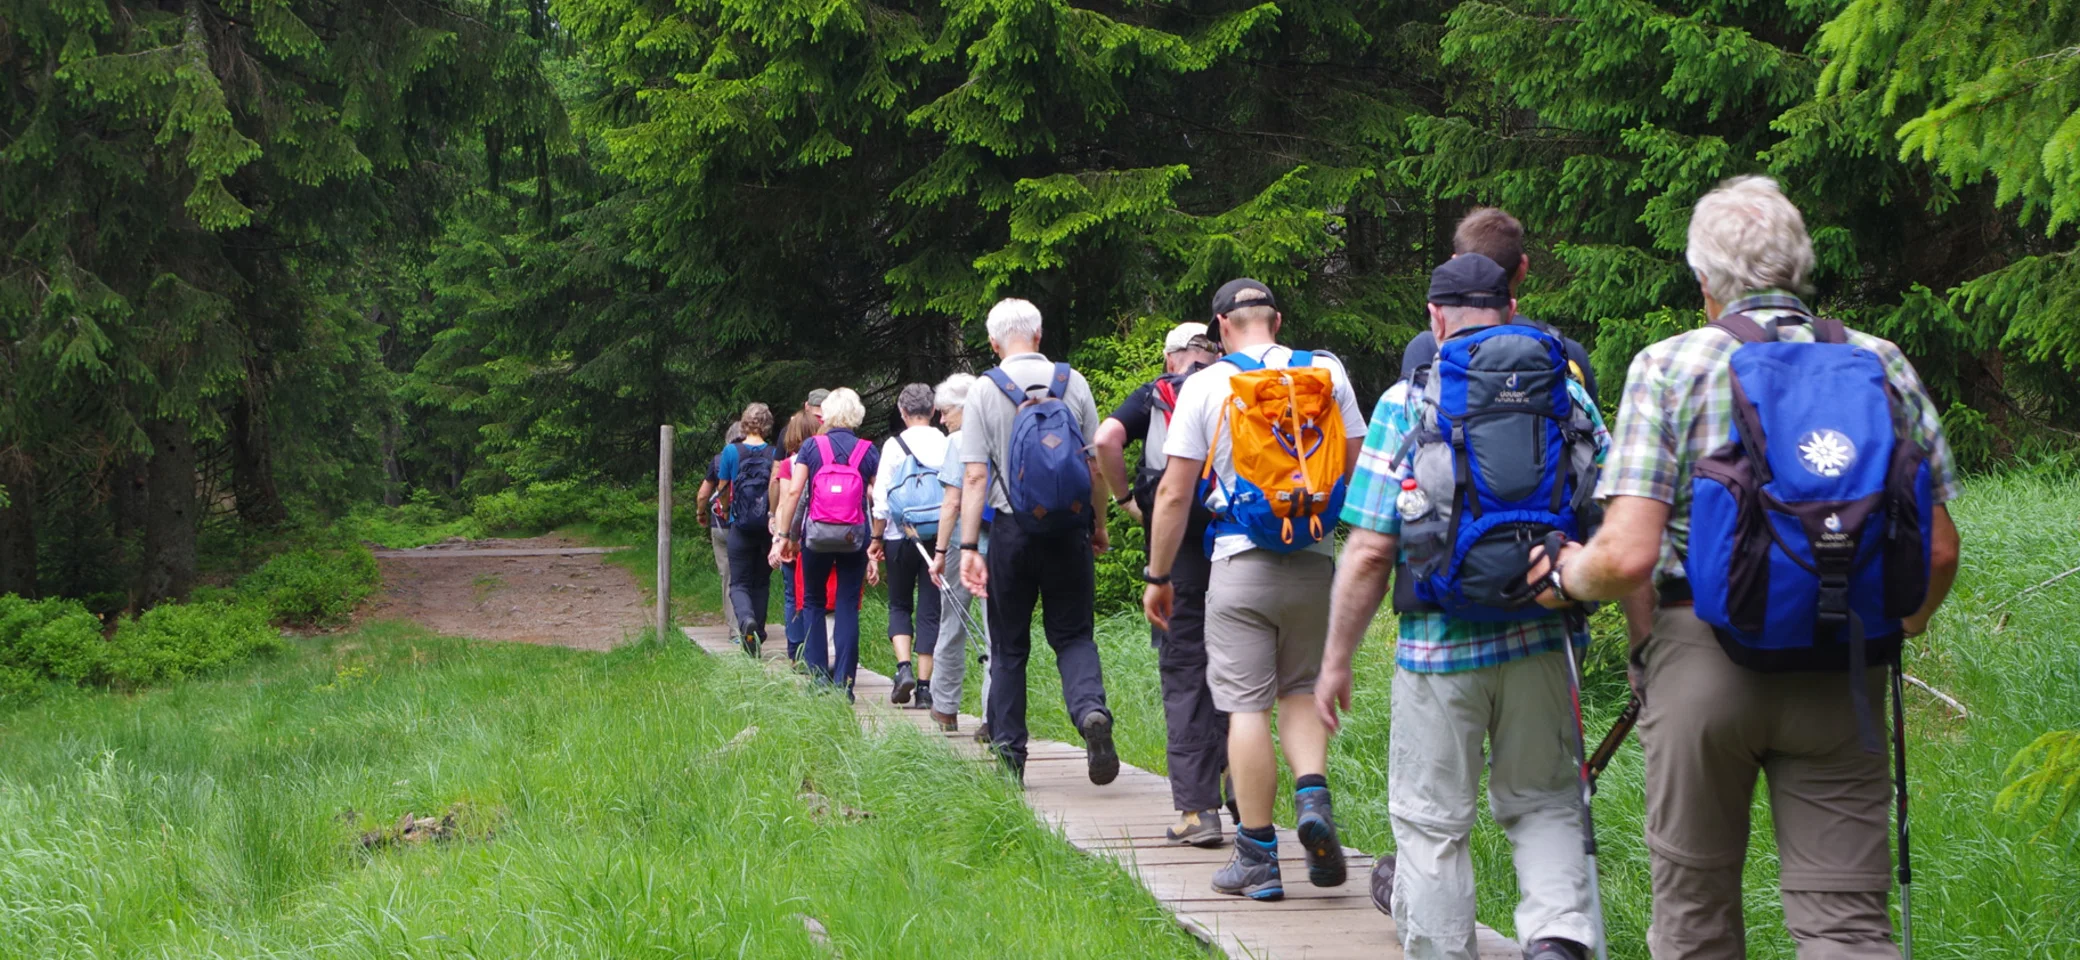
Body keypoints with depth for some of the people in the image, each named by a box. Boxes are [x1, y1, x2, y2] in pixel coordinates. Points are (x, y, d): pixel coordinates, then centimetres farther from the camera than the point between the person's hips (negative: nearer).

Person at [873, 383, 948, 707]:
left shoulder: (895, 446, -5)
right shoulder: (947, 445, -2)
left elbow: (881, 499, -4)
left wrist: (877, 538, 7)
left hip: (901, 535, -1)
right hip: (939, 535, 1)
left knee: (900, 605, 14)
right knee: (930, 610, 6)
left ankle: (904, 666, -7)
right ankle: (924, 686, 3)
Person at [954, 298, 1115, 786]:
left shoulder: (984, 392, -3)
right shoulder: (1073, 383, 2)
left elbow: (975, 477, -8)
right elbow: (1095, 465, 5)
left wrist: (968, 547, -7)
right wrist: (1099, 524, 19)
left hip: (1011, 529, -1)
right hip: (1069, 526, 1)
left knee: (1009, 645, 9)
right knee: (1072, 634, 9)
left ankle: (1009, 754, 11)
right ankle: (1091, 709, -19)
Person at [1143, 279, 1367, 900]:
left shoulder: (1206, 386, -2)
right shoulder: (1327, 373, 5)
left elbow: (1174, 492, -3)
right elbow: (1358, 469, 5)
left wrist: (1158, 576, 5)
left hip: (1242, 563, -3)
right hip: (1314, 562, 3)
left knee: (1247, 707, 1)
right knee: (1299, 691, 18)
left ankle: (1257, 857, 3)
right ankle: (1313, 796, -7)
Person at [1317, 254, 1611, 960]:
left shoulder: (1407, 403, -4)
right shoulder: (1565, 392, 4)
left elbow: (1369, 552, -8)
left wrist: (1336, 661, 1)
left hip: (1438, 644, -3)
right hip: (1541, 637, 3)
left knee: (1433, 823, 9)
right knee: (1541, 802, 16)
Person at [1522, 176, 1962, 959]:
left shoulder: (1671, 367, -4)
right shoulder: (1884, 366, 5)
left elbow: (1628, 556, -13)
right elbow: (1940, 551, 6)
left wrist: (1565, 576, 9)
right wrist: (1903, 626, 26)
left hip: (1702, 661, -2)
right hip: (1839, 681, 2)